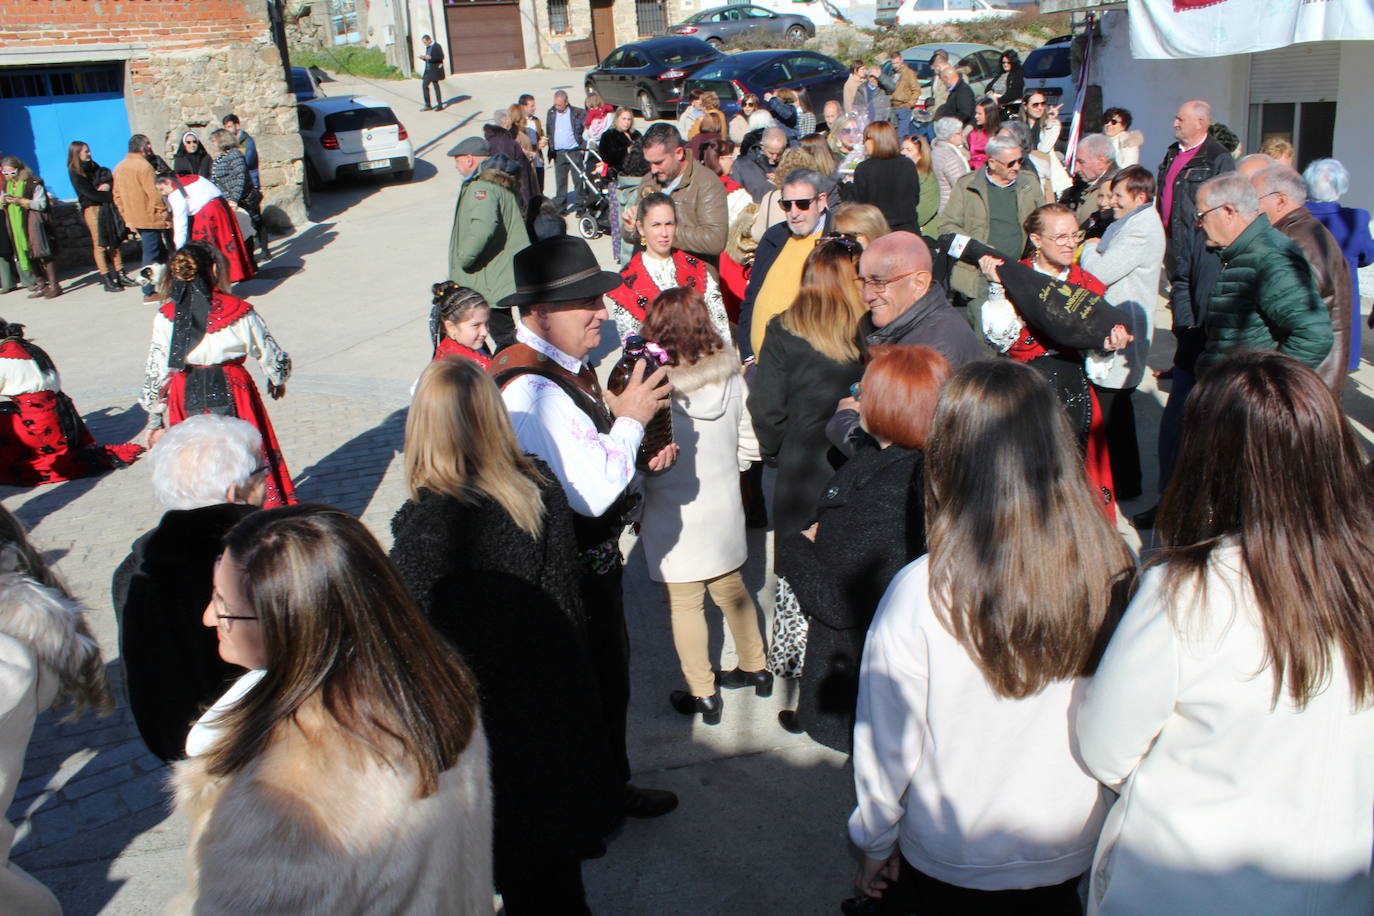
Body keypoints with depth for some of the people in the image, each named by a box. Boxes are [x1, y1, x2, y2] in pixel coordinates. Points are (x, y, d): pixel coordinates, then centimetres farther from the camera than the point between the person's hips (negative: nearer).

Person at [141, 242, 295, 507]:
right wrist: (278, 379, 25)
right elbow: (271, 355, 2)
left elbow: (156, 372, -1)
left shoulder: (166, 317, -5)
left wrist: (155, 422, 10)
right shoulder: (239, 311, -9)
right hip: (232, 393, -2)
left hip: (185, 399, 2)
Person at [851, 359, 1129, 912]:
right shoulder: (1114, 574, -20)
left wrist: (875, 844, 2)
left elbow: (887, 742, -16)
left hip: (950, 863, -2)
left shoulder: (921, 595, -27)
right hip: (1074, 850, 3)